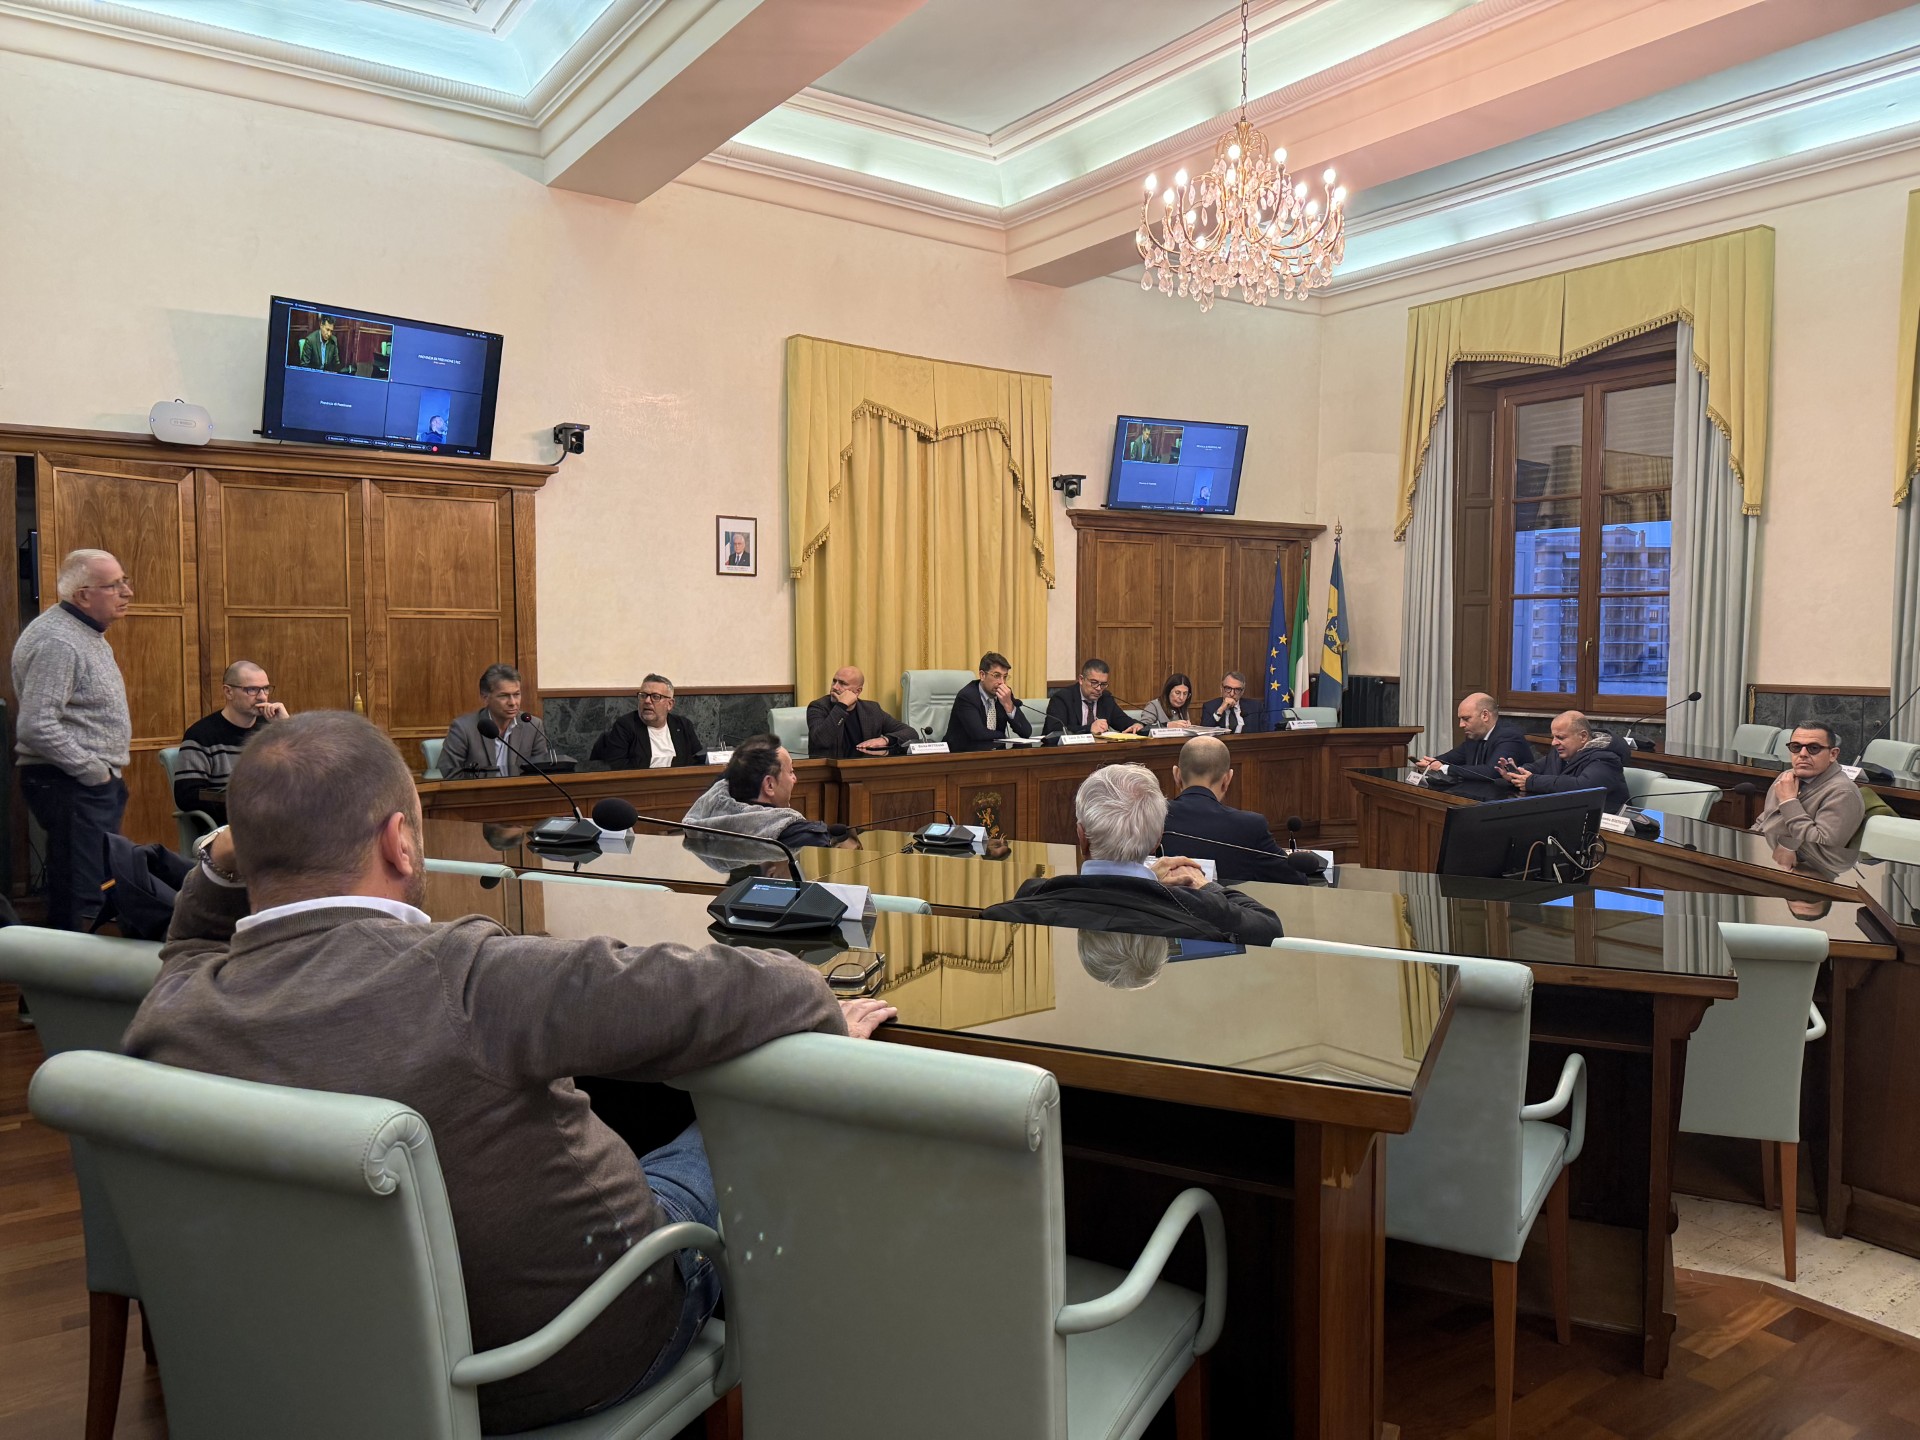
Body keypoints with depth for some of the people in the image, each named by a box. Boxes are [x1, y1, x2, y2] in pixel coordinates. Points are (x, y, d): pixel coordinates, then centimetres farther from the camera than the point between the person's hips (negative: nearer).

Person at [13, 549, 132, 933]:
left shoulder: (88, 633, 14)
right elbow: (37, 727, -25)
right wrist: (95, 772, -17)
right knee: (81, 901, -9)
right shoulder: (56, 641, -18)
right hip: (70, 785, -10)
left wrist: (109, 772, 15)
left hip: (96, 782, 10)